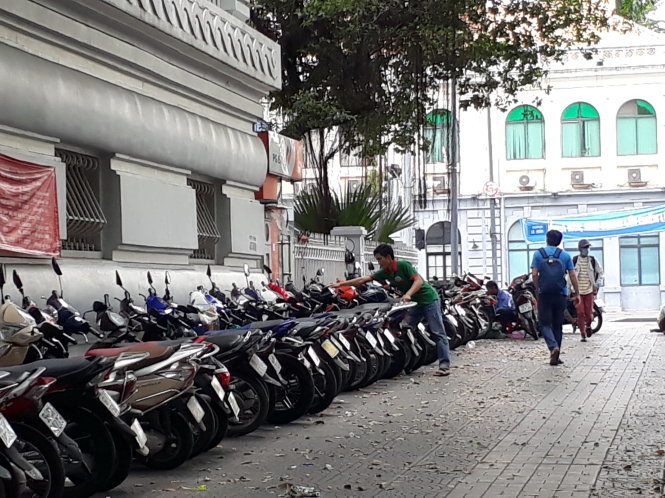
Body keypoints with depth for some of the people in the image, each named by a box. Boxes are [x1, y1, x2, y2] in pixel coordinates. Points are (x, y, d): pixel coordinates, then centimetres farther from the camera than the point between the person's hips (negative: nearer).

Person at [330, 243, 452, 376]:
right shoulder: (385, 272, 3)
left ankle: (444, 365, -11)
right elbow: (363, 279, 3)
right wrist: (340, 284, 0)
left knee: (438, 332, -8)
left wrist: (408, 294, -39)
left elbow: (419, 280, -24)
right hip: (415, 303, 8)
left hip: (429, 299, -8)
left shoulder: (403, 265, -19)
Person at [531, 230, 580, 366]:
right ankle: (555, 357, 12)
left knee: (545, 323, 3)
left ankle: (553, 347, -24)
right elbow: (572, 275, 2)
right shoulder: (565, 255, 5)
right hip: (561, 295, 2)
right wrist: (577, 293, 8)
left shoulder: (538, 254, 1)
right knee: (558, 325, 11)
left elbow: (534, 274, -5)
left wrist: (537, 289, 8)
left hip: (544, 294, -2)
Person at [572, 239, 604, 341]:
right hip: (578, 290, -1)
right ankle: (583, 335, 1)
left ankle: (588, 325, 33)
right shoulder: (574, 260, 0)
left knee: (589, 313, -1)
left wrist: (598, 283, 3)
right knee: (580, 313, -6)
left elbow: (600, 271, 13)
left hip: (589, 290, 1)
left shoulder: (593, 260, 2)